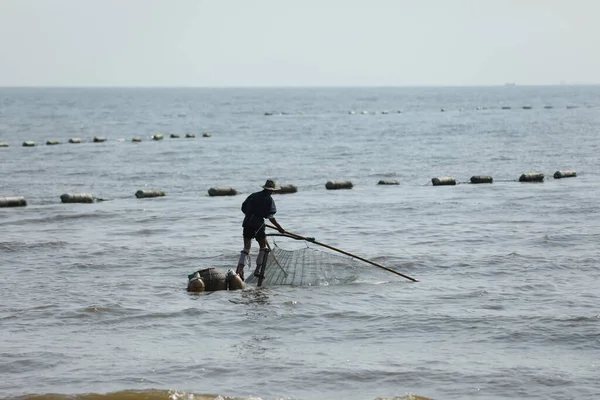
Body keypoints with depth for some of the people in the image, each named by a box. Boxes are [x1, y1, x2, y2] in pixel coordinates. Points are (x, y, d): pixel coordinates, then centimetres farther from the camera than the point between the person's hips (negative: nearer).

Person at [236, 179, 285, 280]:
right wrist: (279, 227, 1)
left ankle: (240, 268, -4)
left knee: (246, 247, 10)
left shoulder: (253, 196, 12)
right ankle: (258, 269, 6)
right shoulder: (269, 200, -2)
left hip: (247, 223, 5)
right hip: (258, 225, -5)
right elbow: (270, 217, -7)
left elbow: (243, 208, 13)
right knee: (263, 246, 12)